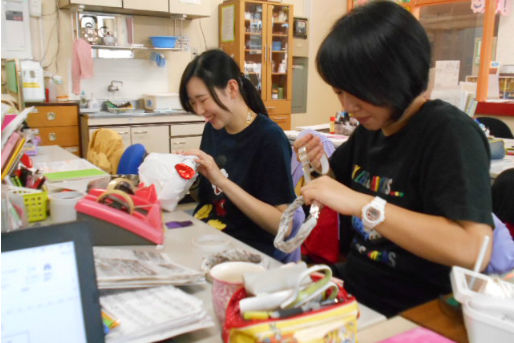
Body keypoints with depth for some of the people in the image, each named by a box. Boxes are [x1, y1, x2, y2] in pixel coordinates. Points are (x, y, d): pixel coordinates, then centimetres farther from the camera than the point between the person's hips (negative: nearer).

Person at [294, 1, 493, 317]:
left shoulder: (449, 132, -19)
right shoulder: (371, 126, 3)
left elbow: (474, 250, -30)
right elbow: (339, 184, 19)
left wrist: (362, 204, -31)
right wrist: (319, 167, -4)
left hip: (413, 314, -6)